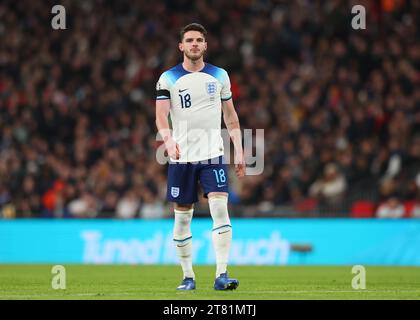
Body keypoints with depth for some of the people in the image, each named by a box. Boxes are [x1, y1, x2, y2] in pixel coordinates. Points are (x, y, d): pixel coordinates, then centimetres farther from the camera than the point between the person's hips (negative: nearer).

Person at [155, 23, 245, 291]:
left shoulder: (219, 76, 8)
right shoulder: (168, 79, 1)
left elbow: (230, 115, 15)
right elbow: (161, 116, -7)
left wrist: (239, 151, 9)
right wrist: (168, 140, -27)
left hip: (213, 155, 0)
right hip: (181, 157, 0)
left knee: (220, 208, -15)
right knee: (182, 216, 3)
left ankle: (222, 274, -18)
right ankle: (188, 276, 15)